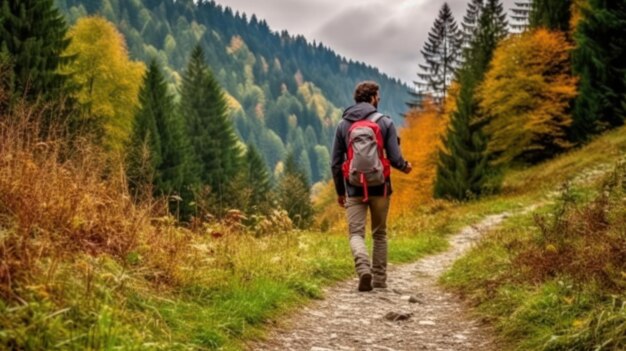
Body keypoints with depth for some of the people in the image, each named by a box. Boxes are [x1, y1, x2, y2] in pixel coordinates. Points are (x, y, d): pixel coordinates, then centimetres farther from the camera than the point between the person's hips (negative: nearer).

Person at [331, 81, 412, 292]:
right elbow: (395, 159, -8)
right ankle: (380, 279, 18)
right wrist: (405, 167, 16)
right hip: (379, 188, 0)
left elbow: (336, 163, 5)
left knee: (356, 233, 1)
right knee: (380, 234, 14)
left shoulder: (343, 124, 4)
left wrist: (340, 191, 16)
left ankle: (363, 268, -24)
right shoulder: (385, 122, -3)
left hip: (354, 189, 1)